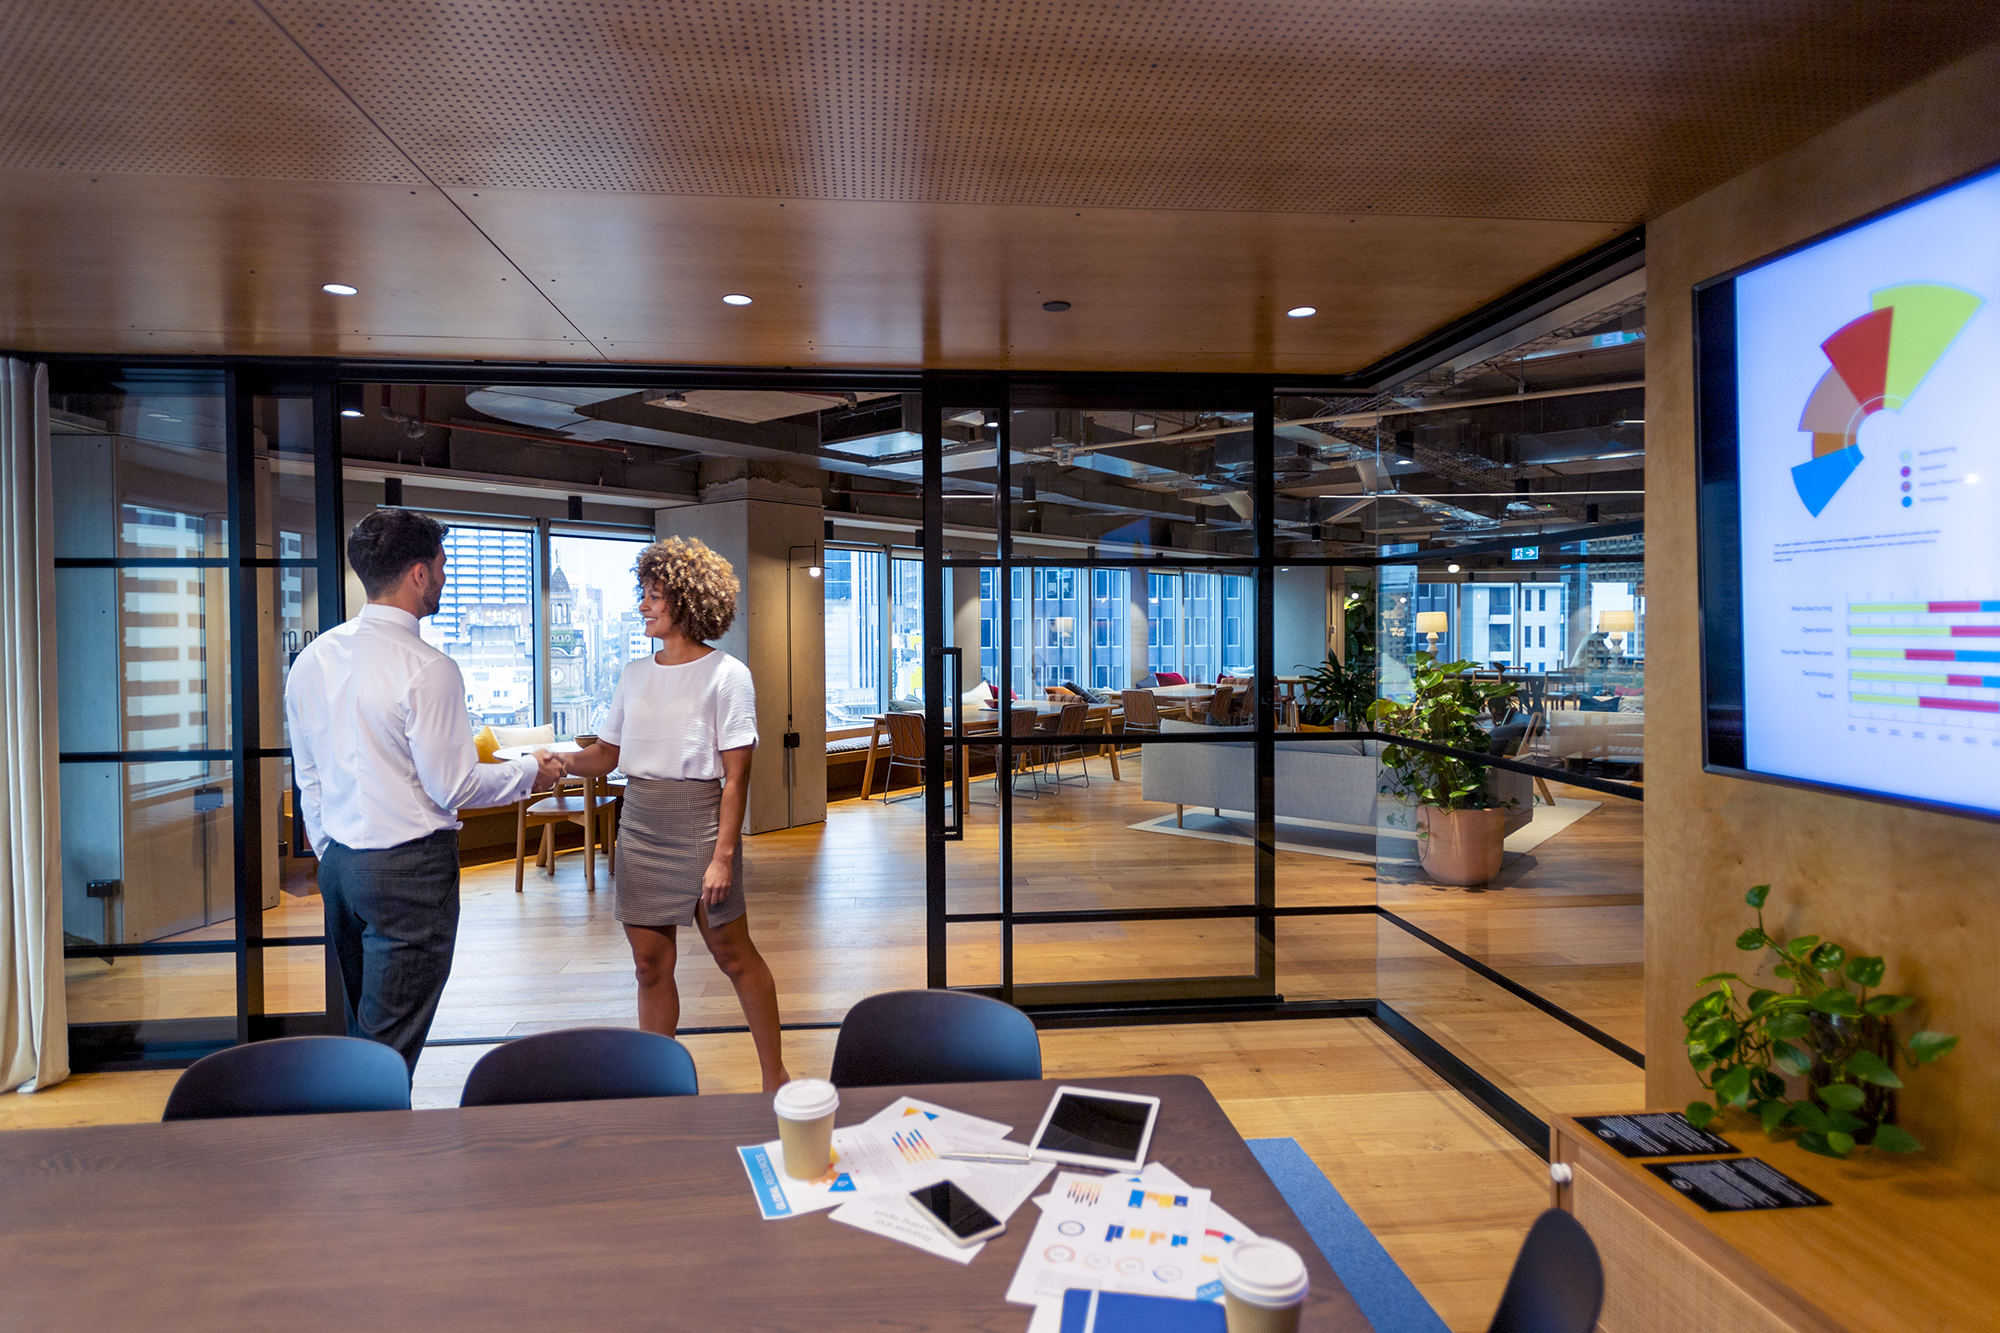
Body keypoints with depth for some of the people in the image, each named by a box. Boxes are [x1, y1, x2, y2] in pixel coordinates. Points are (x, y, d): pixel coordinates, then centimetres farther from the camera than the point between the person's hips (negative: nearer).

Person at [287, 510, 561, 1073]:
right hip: (410, 869, -8)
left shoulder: (312, 659, 6)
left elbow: (307, 775, 14)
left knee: (360, 1028, 19)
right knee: (390, 1046, 1)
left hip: (340, 864, 8)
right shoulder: (427, 668, -18)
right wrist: (530, 772, 1)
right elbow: (451, 787, -14)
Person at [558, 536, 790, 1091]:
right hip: (639, 825, 6)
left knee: (732, 952, 4)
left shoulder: (726, 675, -8)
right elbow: (604, 755, 12)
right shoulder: (635, 673, 10)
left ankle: (775, 1074, 19)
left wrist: (723, 854, -16)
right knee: (650, 962, 11)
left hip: (698, 823, -5)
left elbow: (735, 776, -11)